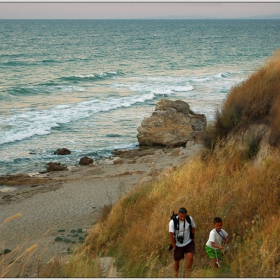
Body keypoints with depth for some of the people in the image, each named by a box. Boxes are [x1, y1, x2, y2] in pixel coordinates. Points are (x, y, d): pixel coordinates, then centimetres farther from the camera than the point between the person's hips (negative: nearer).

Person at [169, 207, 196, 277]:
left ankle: (187, 273, 1)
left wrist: (192, 238, 4)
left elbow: (193, 228, 3)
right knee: (177, 260, 13)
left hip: (188, 243, 1)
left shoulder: (190, 219, -15)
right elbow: (171, 235, -15)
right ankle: (176, 275, 37)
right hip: (178, 245, -1)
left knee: (190, 257, -20)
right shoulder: (173, 222, -22)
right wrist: (174, 246, -10)